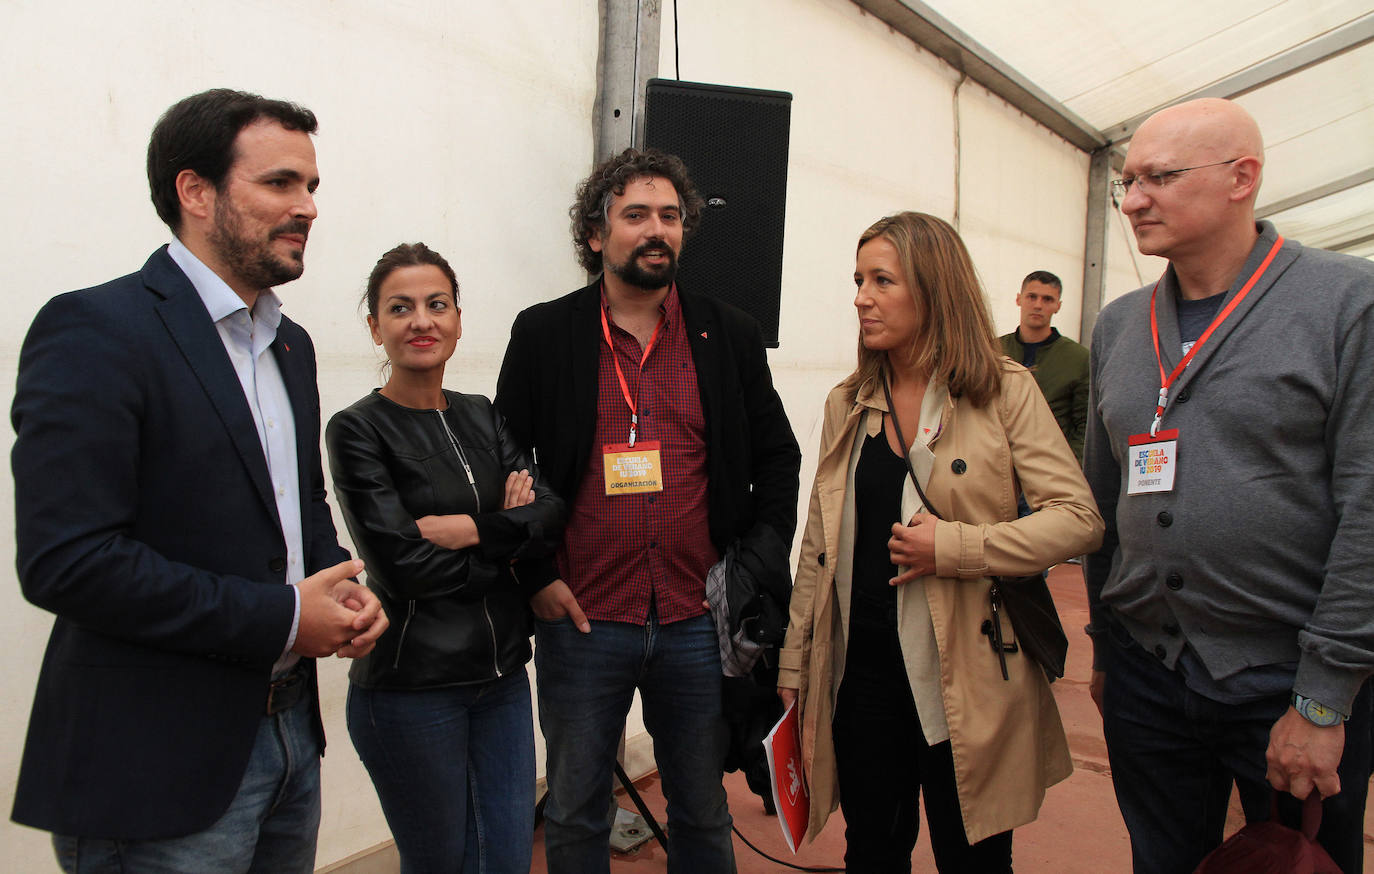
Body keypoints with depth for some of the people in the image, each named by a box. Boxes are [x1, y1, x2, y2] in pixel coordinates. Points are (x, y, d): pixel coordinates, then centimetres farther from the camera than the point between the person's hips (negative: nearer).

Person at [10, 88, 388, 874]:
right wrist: (279, 618, -18)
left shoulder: (289, 343, 11)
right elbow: (65, 561, -22)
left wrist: (341, 593, 0)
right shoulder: (94, 331, -15)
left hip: (288, 733, 8)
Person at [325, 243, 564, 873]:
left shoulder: (483, 417, 9)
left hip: (501, 676, 5)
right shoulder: (357, 431, -8)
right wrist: (510, 540, -10)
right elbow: (401, 566, -17)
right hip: (411, 688, -5)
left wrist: (468, 528, -16)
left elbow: (551, 517, -3)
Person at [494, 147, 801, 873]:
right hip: (580, 620, -1)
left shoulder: (730, 336, 5)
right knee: (574, 815, 16)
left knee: (703, 812, 17)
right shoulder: (543, 335, 0)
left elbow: (777, 456, 10)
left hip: (699, 622, 2)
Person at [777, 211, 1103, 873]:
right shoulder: (846, 404, 7)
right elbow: (819, 546, 10)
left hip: (966, 685, -3)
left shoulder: (1004, 391, -5)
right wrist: (793, 664, 9)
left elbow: (1080, 518, -9)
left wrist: (954, 546, -20)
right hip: (862, 675, 4)